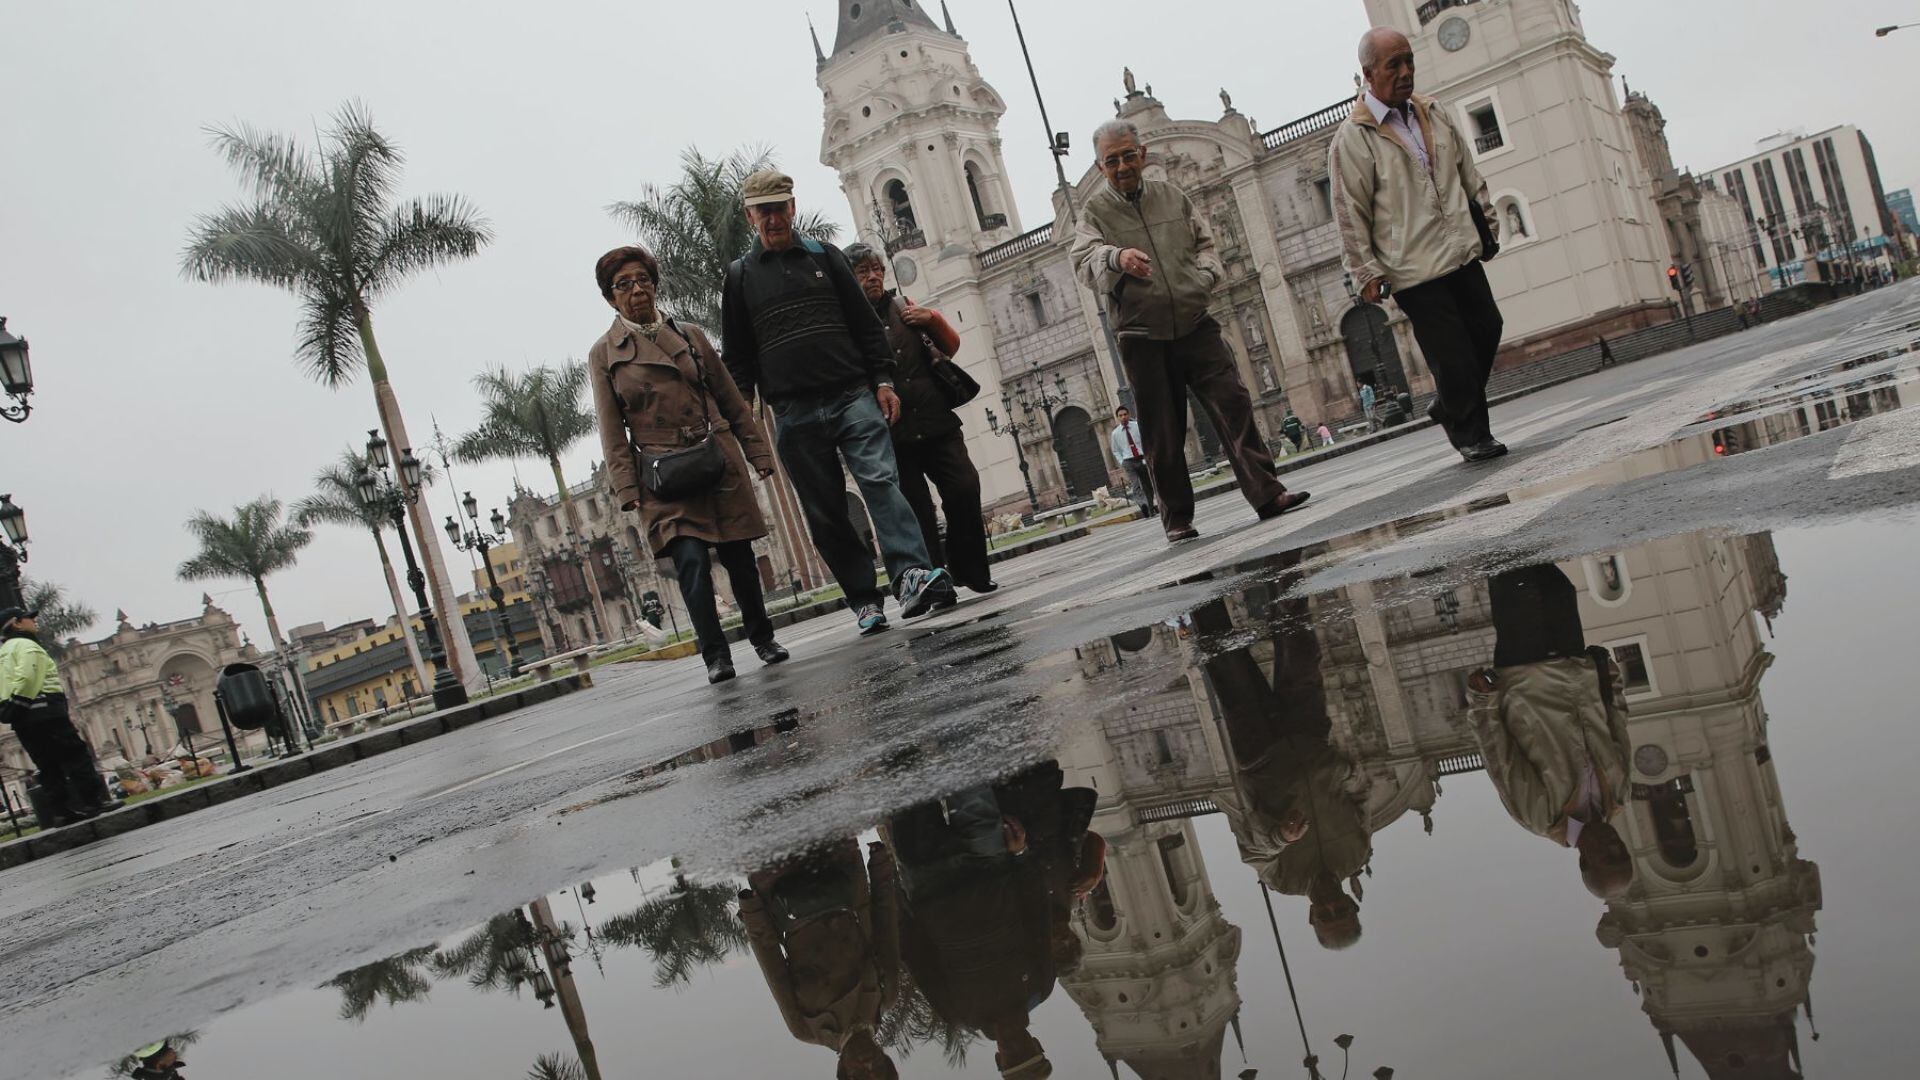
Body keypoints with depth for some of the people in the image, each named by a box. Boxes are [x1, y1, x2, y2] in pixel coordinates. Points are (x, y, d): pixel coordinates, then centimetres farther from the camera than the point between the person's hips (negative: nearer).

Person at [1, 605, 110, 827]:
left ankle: (59, 811, 4)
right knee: (76, 756, -7)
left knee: (49, 766, 9)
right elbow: (26, 678, -20)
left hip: (21, 720, 9)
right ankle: (88, 803, -12)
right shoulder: (26, 646, -3)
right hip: (44, 711, -9)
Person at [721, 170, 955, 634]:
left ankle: (911, 576, -28)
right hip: (793, 415, 0)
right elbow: (737, 356, 11)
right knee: (826, 513, 0)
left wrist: (882, 380, 2)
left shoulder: (824, 256, 13)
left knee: (881, 480, -18)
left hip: (853, 397, 0)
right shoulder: (739, 276, 11)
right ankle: (865, 601, 5)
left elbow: (866, 323, 12)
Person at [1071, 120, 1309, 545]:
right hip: (1143, 338, -3)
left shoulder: (1172, 196, 13)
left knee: (1234, 404, -7)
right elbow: (1085, 260, -16)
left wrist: (1205, 274, -3)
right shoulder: (1094, 211, 2)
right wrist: (1117, 258, -39)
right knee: (1163, 434, 1)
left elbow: (1205, 242, 20)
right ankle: (1177, 519, 12)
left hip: (1195, 325, 3)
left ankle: (1266, 493, -6)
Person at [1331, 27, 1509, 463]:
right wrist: (1366, 272, -10)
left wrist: (1486, 219, 19)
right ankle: (1471, 435, 13)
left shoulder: (1434, 113, 10)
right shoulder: (1352, 137, -9)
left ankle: (1452, 407, 31)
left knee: (1487, 328, 10)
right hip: (1414, 268, -7)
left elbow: (1468, 173, 21)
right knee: (1452, 355, -4)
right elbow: (1350, 214, -9)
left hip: (1462, 253, 7)